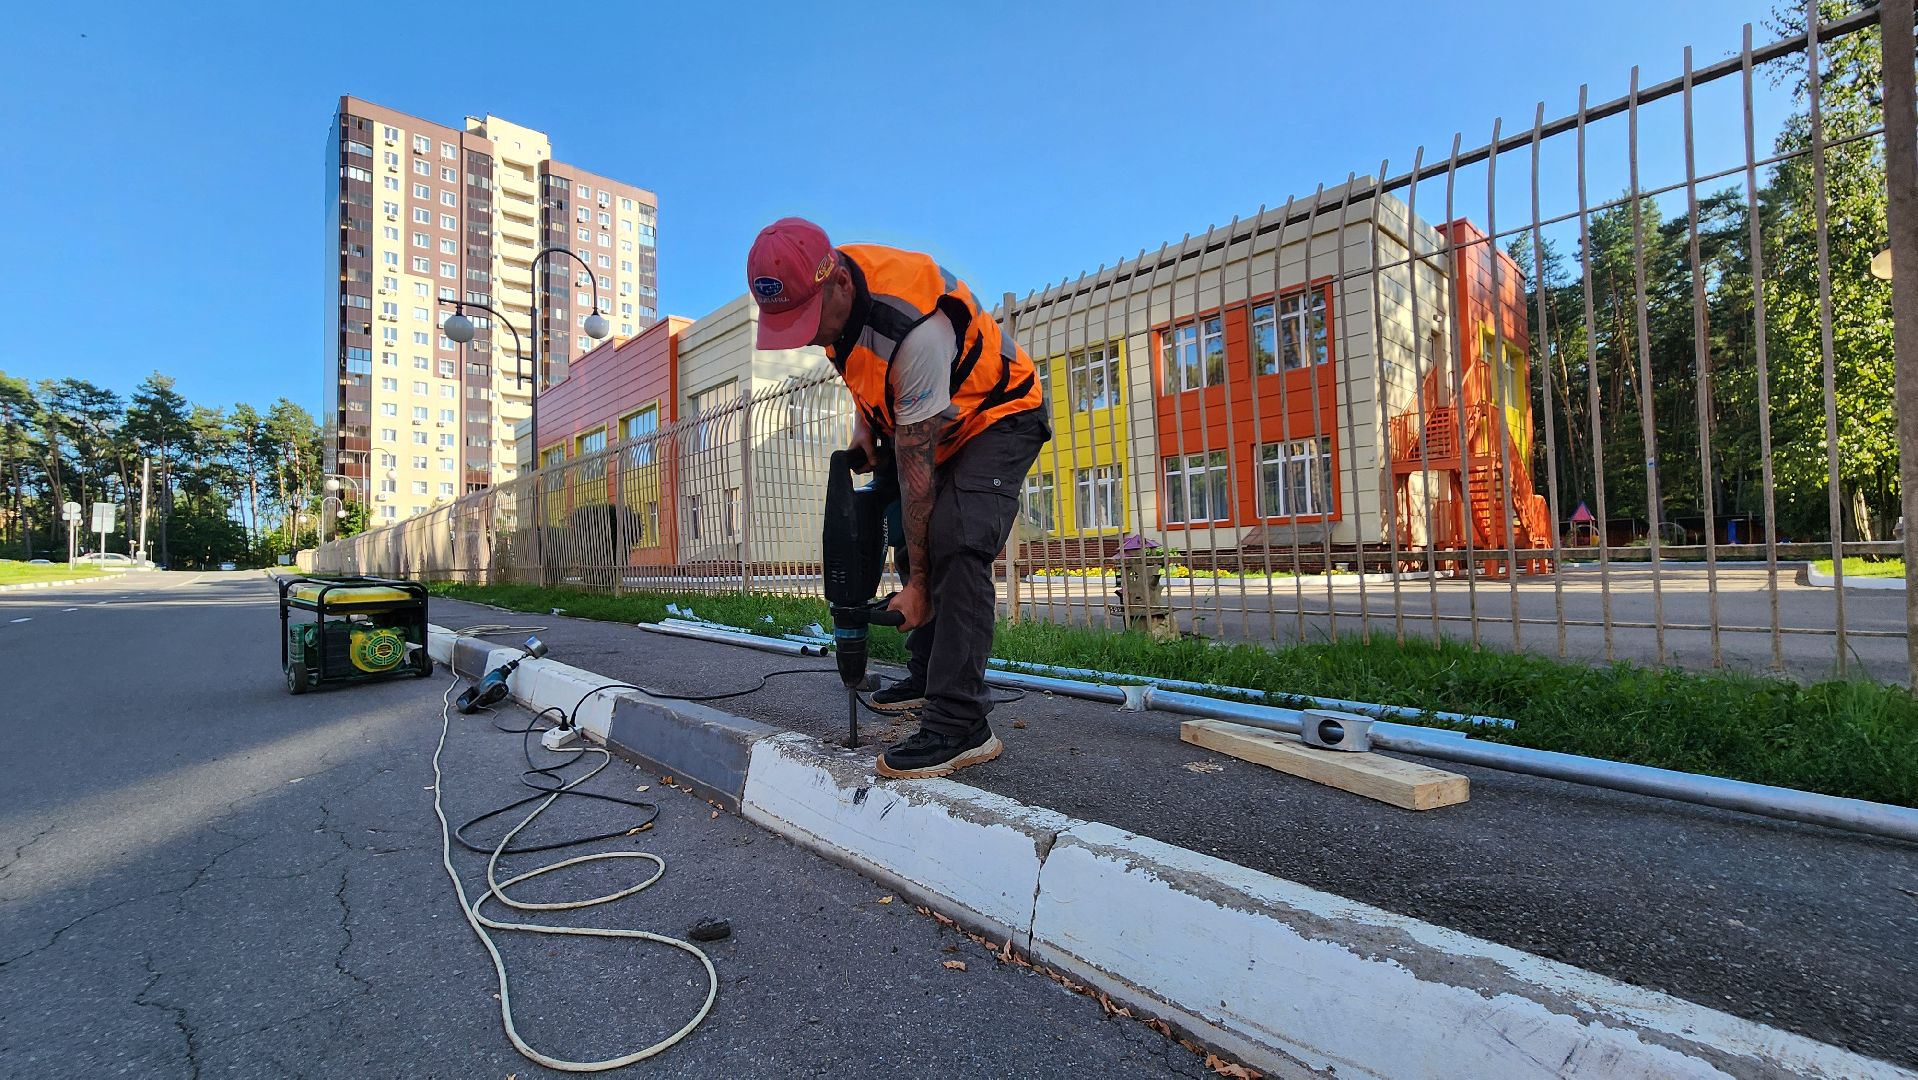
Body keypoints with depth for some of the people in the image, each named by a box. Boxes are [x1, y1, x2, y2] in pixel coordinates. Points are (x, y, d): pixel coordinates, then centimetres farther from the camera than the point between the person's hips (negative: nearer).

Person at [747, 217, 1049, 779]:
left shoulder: (916, 330, -37)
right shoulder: (823, 286, -11)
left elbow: (915, 473, -33)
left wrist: (917, 584, -24)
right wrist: (863, 422, -2)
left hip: (999, 417, -9)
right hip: (928, 420, 9)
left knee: (956, 544, -26)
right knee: (918, 535, 10)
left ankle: (959, 726, -24)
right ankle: (929, 676, 24)